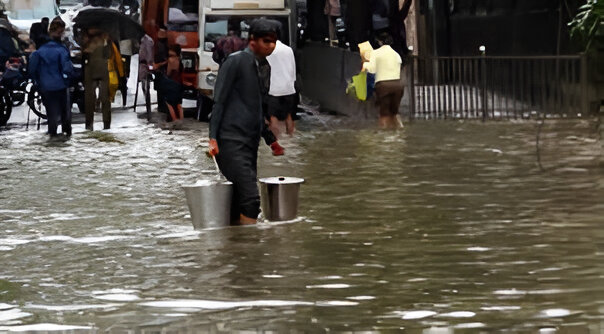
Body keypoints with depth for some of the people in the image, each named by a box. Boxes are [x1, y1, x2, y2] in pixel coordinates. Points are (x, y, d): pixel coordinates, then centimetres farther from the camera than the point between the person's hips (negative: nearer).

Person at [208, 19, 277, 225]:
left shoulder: (261, 67, 18)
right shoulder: (236, 61, -5)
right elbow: (218, 100, -9)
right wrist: (212, 137, -16)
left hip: (250, 144, 8)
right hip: (232, 141, -8)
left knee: (239, 203, 6)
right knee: (250, 198, -18)